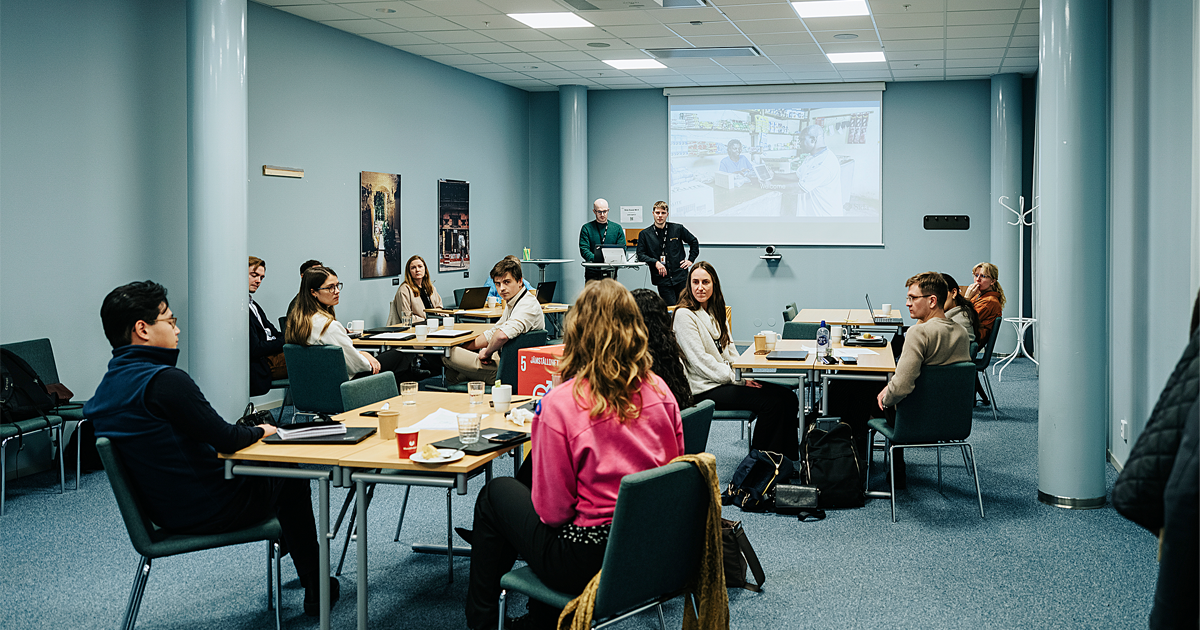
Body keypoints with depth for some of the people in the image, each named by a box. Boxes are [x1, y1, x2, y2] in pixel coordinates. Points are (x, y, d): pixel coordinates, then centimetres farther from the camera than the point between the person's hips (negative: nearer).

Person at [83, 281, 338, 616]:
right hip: (209, 510, -9)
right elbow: (227, 440, -24)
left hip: (164, 512, 9)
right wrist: (260, 431, -3)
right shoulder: (164, 380, -27)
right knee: (293, 476, 17)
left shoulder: (106, 388, 1)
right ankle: (316, 589, 28)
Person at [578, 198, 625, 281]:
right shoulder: (586, 228, 7)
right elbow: (584, 249, -3)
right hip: (592, 272, -1)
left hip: (610, 272, 1)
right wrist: (595, 259, -22)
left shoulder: (617, 228, 13)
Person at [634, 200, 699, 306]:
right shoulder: (645, 234, 5)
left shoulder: (678, 229, 8)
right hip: (662, 280, -1)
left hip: (681, 278, 1)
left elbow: (694, 242, 20)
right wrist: (655, 262, -14)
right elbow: (640, 255, 1)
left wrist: (691, 259, 10)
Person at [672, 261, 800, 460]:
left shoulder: (715, 312, 15)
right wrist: (737, 379, -16)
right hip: (706, 389, -8)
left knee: (788, 398, -9)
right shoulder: (684, 315, -10)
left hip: (726, 380, 8)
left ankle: (789, 459, -5)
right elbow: (699, 360, -15)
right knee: (771, 402, -22)